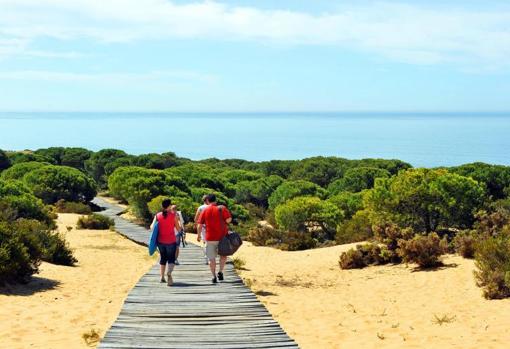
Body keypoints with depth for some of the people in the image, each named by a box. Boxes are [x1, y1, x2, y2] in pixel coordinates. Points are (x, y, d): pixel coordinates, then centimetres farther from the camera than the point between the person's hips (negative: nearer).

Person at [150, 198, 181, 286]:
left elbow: (152, 227, -3)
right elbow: (179, 229, -4)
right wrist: (179, 221, 13)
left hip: (160, 241, 3)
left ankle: (162, 276, 24)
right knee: (171, 259, 2)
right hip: (171, 242, -3)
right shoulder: (173, 215, -7)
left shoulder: (157, 215, -1)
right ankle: (169, 273, -26)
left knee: (163, 258, 21)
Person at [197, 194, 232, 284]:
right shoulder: (222, 208, -3)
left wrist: (198, 235, 11)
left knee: (212, 258, 9)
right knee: (223, 254, 20)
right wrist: (225, 222, 8)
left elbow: (199, 225, -1)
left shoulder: (205, 210, 0)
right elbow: (229, 219, -14)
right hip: (222, 236, 0)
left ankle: (214, 277, 7)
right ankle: (220, 271, 6)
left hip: (210, 237, 0)